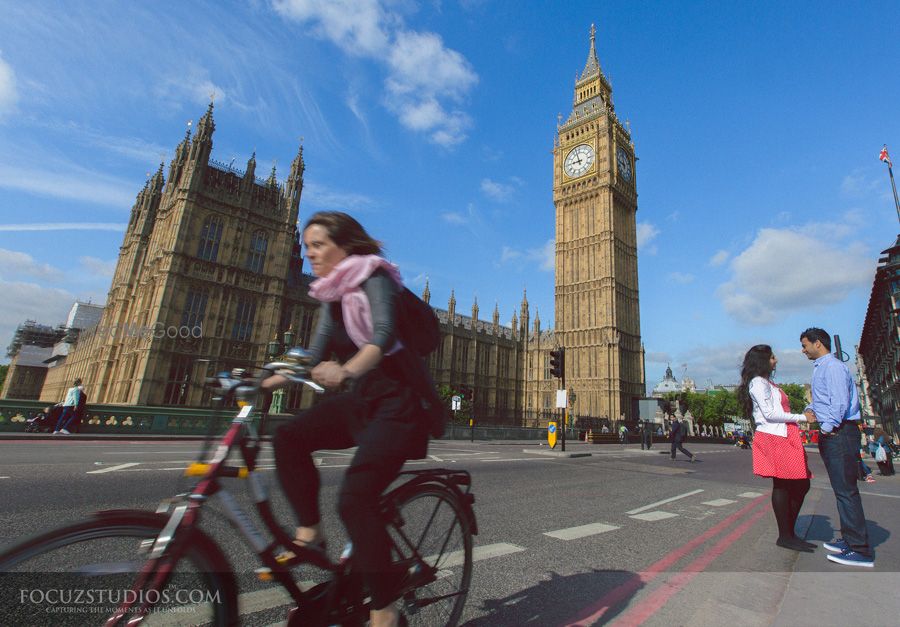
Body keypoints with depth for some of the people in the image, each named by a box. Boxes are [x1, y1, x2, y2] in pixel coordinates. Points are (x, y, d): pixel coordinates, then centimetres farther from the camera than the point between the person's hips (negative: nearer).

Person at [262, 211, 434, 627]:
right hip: (361, 396, 8)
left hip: (398, 398, -8)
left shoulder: (373, 277, -12)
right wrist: (273, 379, -7)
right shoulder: (332, 294, 12)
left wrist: (345, 371, -47)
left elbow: (384, 335, -30)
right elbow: (318, 353, 6)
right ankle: (309, 533, 9)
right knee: (289, 438, -8)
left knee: (355, 498, -16)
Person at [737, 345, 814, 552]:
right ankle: (785, 536, 3)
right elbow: (770, 413, -14)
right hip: (773, 438, -10)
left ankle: (789, 533, 19)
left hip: (784, 438, 10)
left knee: (802, 484, 10)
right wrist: (801, 417, -11)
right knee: (781, 485, -6)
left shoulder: (766, 383, 24)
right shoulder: (758, 382, -7)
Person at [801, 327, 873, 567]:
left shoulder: (832, 367, -12)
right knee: (842, 490, 16)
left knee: (846, 490, -8)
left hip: (839, 433, -10)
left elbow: (840, 402, -21)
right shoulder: (820, 369, 19)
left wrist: (827, 428, -14)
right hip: (830, 434, 10)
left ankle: (860, 551, -3)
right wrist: (809, 409, 7)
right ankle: (849, 539, 26)